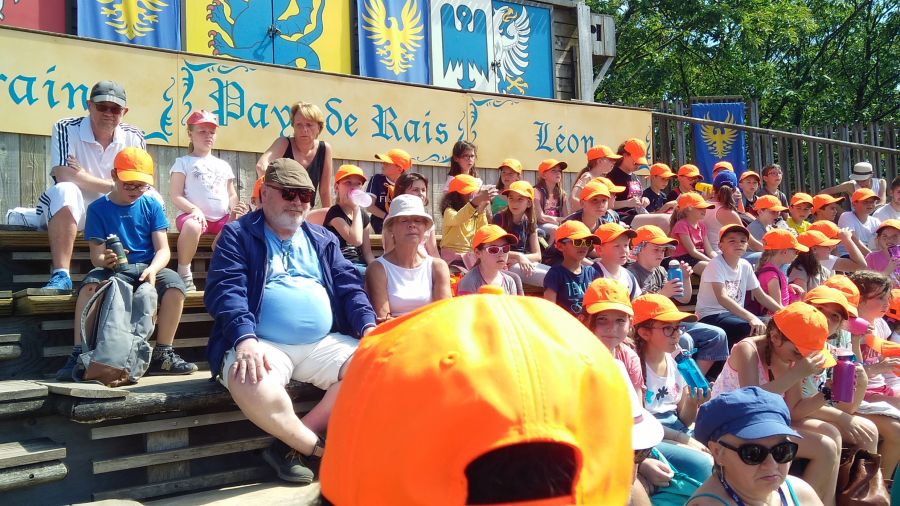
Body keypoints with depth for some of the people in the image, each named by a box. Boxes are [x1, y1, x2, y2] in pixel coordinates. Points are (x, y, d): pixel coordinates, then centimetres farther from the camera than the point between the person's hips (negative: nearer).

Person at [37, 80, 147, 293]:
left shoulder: (133, 137, -1)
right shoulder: (66, 129, -11)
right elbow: (64, 176, -24)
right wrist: (115, 186, -20)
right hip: (68, 211, -3)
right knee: (65, 191, -36)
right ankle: (61, 275, -40)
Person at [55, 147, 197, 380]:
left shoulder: (151, 205, 4)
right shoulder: (98, 208, 1)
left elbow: (163, 249, -3)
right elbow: (96, 255, -5)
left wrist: (152, 269, -26)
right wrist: (104, 260, -31)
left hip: (147, 269, 1)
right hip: (112, 270, -1)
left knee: (175, 284, -29)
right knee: (90, 284, -34)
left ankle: (162, 354, -18)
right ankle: (79, 355, -27)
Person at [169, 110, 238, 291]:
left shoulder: (223, 165, 25)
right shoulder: (183, 162, 10)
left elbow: (232, 195, 22)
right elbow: (176, 195, -1)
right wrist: (194, 209, -18)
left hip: (222, 218, 5)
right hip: (195, 215, -4)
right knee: (192, 226, -41)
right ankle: (184, 274, -23)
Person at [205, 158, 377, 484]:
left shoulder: (323, 239, 20)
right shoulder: (238, 235, 6)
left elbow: (349, 286, 12)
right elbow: (225, 291, -8)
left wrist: (369, 326, -8)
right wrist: (246, 339, -26)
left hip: (323, 345, 5)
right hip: (264, 346, -4)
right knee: (250, 383, -37)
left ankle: (291, 445, -11)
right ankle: (321, 451, -13)